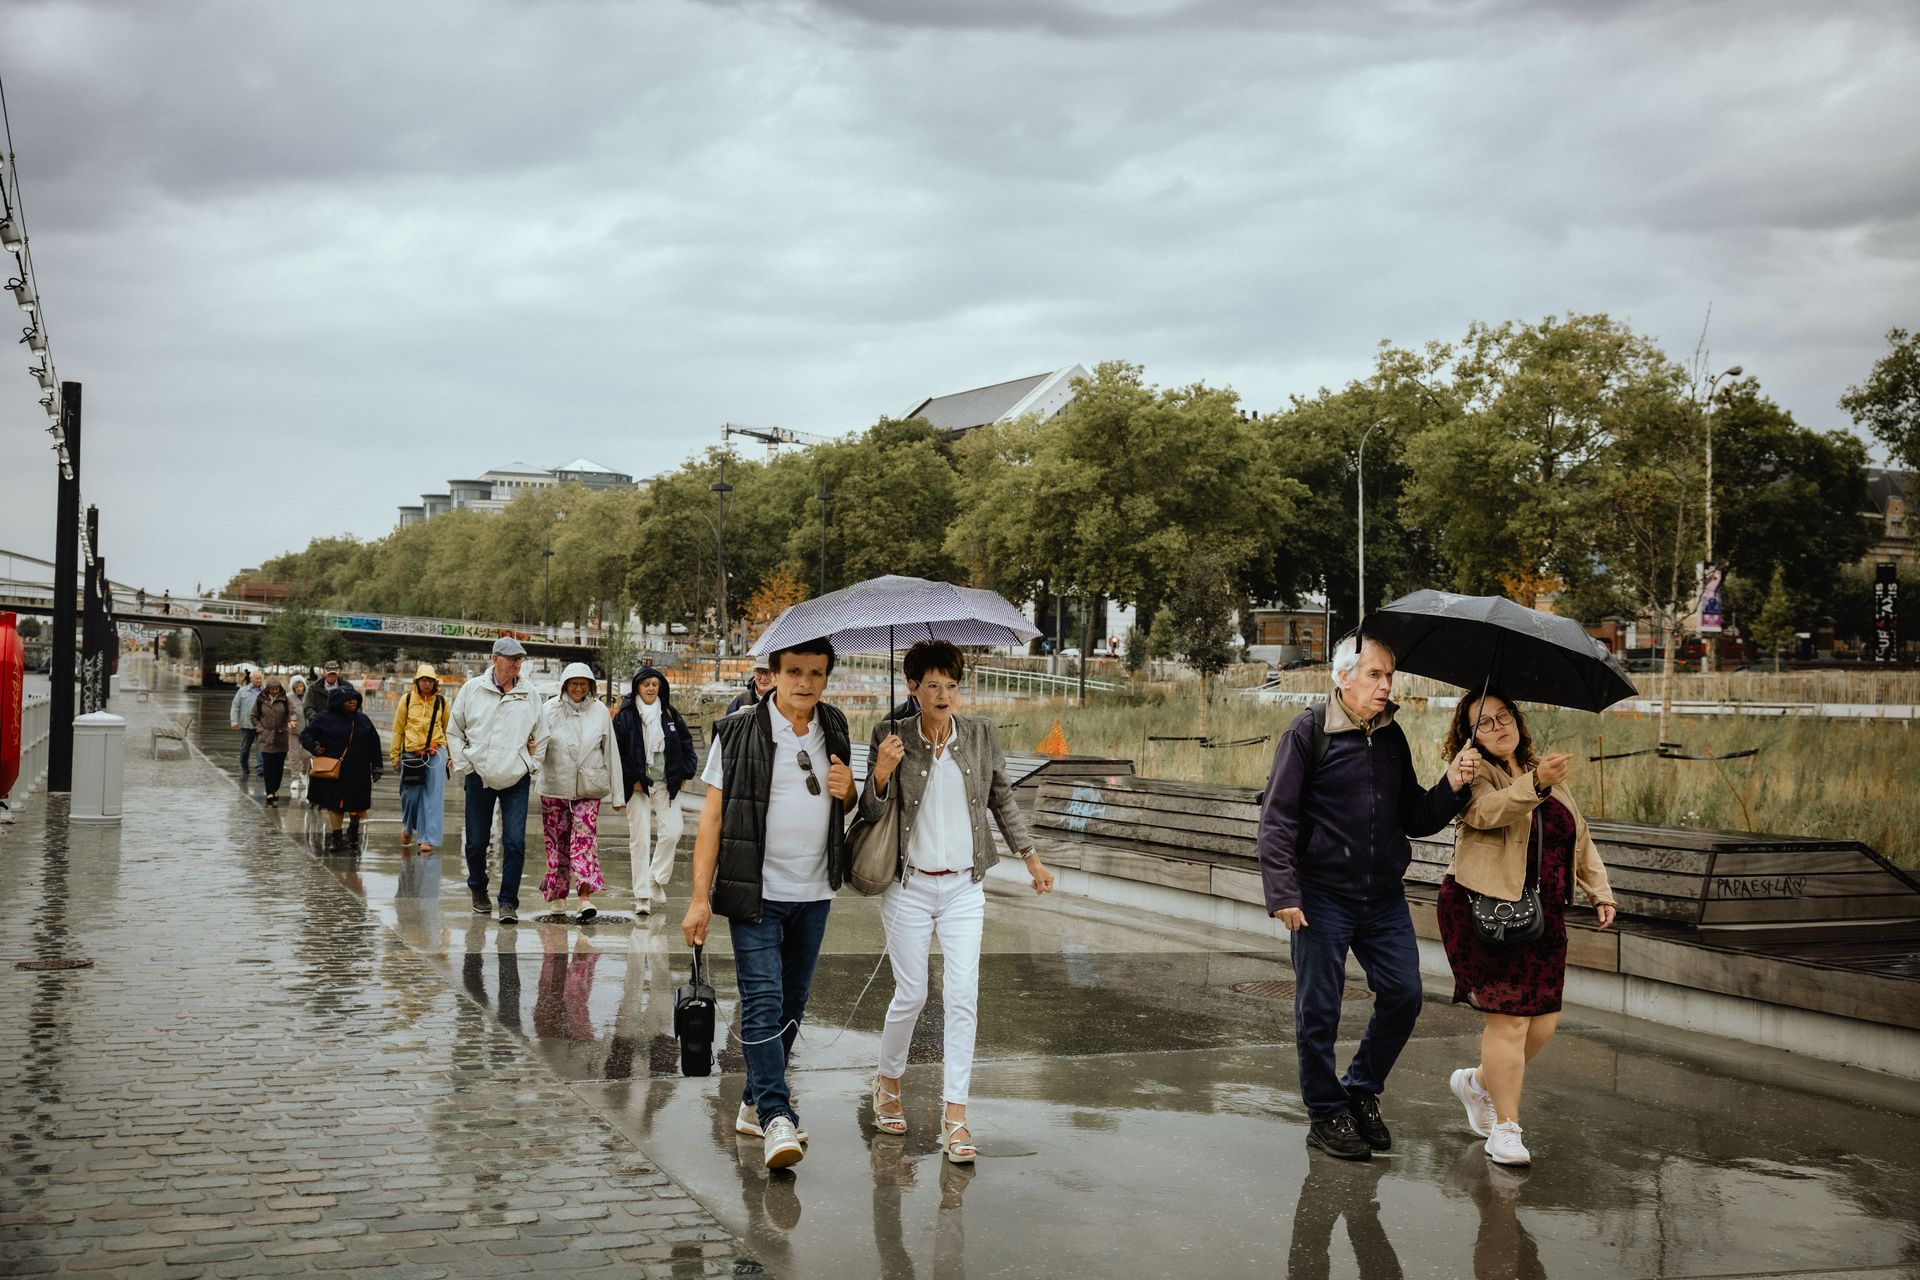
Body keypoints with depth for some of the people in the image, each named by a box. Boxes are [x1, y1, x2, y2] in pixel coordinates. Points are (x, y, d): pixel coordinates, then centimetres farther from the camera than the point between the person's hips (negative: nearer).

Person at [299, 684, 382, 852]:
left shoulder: (363, 720, 8)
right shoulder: (325, 719, -2)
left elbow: (374, 744, 13)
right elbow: (305, 734, 4)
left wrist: (376, 768, 9)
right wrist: (314, 747, -15)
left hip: (358, 772, 2)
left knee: (356, 805, 6)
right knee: (335, 804, 2)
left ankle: (353, 834, 26)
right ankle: (336, 837, 12)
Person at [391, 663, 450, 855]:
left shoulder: (441, 702, 5)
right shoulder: (407, 699, 3)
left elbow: (449, 730, 13)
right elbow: (398, 729, 7)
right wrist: (396, 756, 6)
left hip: (435, 753, 0)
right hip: (411, 754, 0)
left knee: (433, 797, -6)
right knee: (410, 795, 6)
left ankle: (427, 838, -4)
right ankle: (407, 828, 35)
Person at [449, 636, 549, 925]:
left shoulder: (530, 694, 3)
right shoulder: (473, 689, 1)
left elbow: (541, 737, 14)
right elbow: (454, 731, 9)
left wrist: (530, 766, 8)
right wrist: (463, 766, 3)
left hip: (516, 781, 0)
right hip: (479, 778, 0)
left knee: (515, 843, -9)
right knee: (476, 842, 9)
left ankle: (508, 901, -2)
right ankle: (479, 892, 32)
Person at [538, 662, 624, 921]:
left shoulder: (599, 711, 3)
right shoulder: (551, 709, 0)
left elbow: (611, 752, 6)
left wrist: (617, 793, 5)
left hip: (589, 787, 0)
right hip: (555, 786, 0)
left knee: (585, 838, -10)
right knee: (557, 839, 7)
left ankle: (585, 896, -17)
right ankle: (558, 893, 21)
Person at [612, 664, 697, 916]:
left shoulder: (670, 715, 9)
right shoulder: (625, 716, -2)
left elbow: (686, 744, 15)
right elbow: (617, 752, -4)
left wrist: (684, 773, 6)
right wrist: (632, 779, -9)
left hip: (667, 784, 3)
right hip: (638, 786, -3)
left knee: (672, 832, -9)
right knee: (640, 838, -2)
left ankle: (657, 878, 13)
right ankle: (642, 896, 3)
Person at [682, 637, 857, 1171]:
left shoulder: (834, 729, 8)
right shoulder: (738, 732, -7)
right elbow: (712, 816, -7)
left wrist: (848, 790, -4)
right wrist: (700, 897, -12)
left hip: (814, 893, 5)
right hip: (756, 891, -5)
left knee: (792, 1004, 11)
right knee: (763, 1001, -12)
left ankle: (755, 1104, 25)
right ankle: (777, 1118, -12)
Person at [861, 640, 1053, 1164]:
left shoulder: (980, 734, 1)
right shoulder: (894, 737, -5)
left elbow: (1003, 799, 13)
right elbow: (871, 815, -5)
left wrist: (1032, 858, 11)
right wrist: (880, 775, -24)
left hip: (963, 888, 2)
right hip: (909, 887, -2)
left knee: (963, 998, -6)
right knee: (911, 995, 3)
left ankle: (955, 1118, -1)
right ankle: (887, 1082, 31)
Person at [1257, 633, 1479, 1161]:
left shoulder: (1392, 738, 11)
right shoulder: (1309, 731, -6)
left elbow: (1415, 820, 14)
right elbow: (1277, 819, -10)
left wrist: (1451, 788, -5)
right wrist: (1283, 893, -18)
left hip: (1384, 897, 5)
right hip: (1322, 896, -5)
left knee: (1404, 995, 2)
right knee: (1319, 1009, 2)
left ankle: (1361, 1092, 23)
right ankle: (1326, 1115, 18)